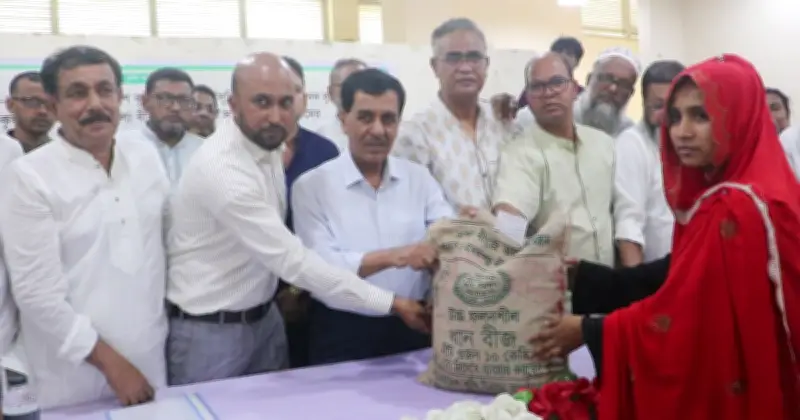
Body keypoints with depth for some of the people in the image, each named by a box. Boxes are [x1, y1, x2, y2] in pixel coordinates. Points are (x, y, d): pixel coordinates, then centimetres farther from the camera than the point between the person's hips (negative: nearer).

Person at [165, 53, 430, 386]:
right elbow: (294, 260, -30)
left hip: (263, 317, 8)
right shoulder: (222, 169, -27)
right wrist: (393, 303, -29)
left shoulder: (268, 147, 0)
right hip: (209, 330, -8)